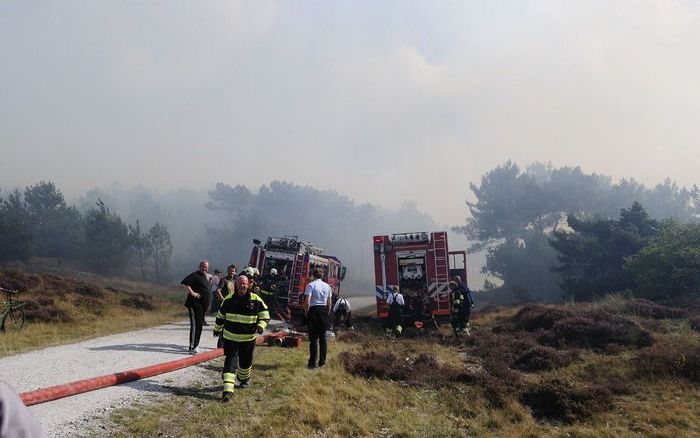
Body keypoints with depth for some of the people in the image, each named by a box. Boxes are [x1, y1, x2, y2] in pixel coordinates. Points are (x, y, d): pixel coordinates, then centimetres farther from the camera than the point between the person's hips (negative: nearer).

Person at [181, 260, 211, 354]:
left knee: (199, 325, 14)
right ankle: (192, 347, -12)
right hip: (195, 304, -10)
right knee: (195, 325, -12)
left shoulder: (205, 276, 18)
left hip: (203, 305, 10)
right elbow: (184, 283, -24)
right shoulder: (195, 275, -12)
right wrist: (192, 293, -23)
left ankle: (195, 345, 22)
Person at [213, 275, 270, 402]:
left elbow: (265, 315, 1)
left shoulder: (256, 300, -8)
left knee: (245, 362, 16)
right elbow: (220, 316, 12)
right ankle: (228, 390, -14)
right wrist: (217, 329, 20)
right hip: (230, 337, 0)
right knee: (230, 362, -9)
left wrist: (261, 326, -17)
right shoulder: (229, 299, -3)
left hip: (248, 338, 0)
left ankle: (244, 380, 47)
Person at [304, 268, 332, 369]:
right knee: (322, 337, 11)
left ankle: (313, 363, -3)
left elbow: (307, 302, -15)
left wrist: (306, 313, -3)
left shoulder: (311, 285, -8)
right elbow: (329, 303, 11)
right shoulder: (327, 286, 9)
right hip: (324, 311, 5)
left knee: (314, 338, -3)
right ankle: (322, 361, 16)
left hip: (314, 310, -5)